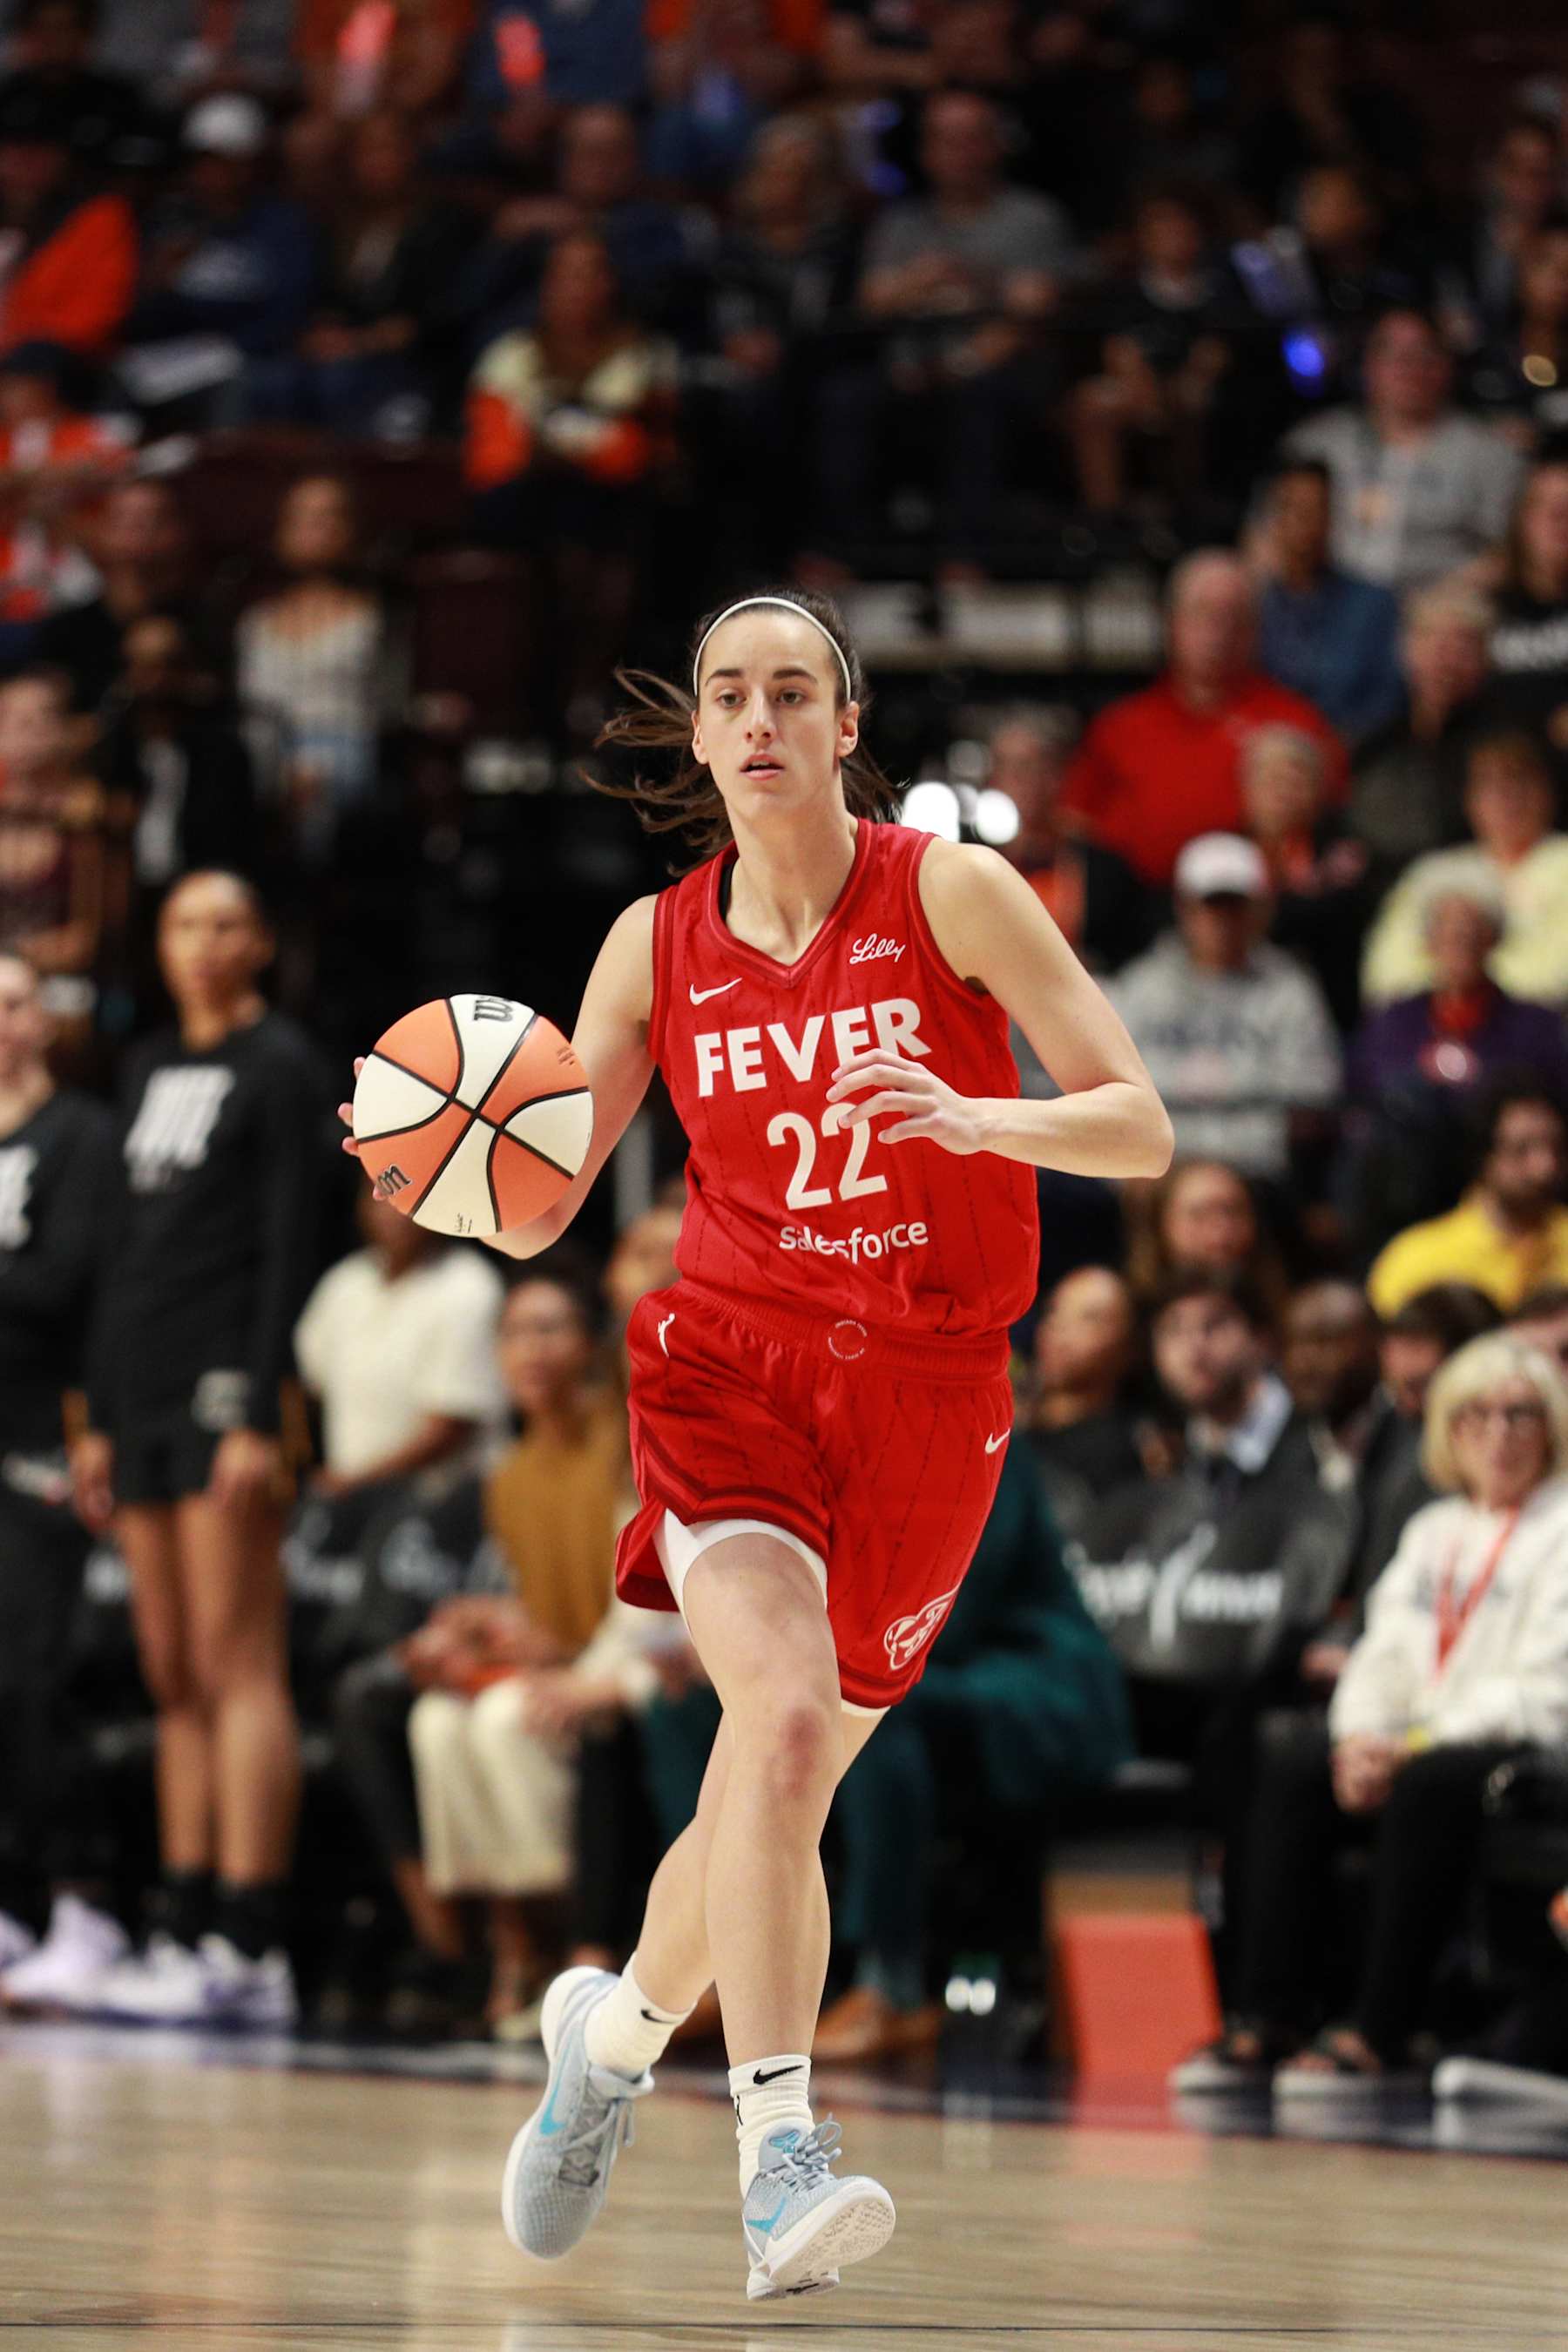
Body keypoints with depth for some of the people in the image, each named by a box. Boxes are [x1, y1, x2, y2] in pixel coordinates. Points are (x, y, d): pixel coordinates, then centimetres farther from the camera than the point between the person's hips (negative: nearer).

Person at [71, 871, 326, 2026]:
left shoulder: (279, 1064, -3)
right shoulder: (151, 1067, 19)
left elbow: (290, 1246, -10)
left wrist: (259, 1420, -17)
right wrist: (100, 1418, 17)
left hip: (225, 1387, -8)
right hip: (143, 1393, 8)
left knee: (236, 1669, -11)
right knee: (174, 1680, 7)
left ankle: (251, 1948, -14)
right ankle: (188, 1935, 8)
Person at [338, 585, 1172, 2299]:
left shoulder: (951, 892, -5)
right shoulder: (657, 945, 2)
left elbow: (1141, 1130, -9)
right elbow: (536, 1212, 6)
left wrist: (971, 1117, -28)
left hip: (926, 1390, 0)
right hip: (731, 1366, 0)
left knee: (780, 1784, 10)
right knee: (783, 1720, -26)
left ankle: (617, 2028, 40)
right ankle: (779, 2156, -30)